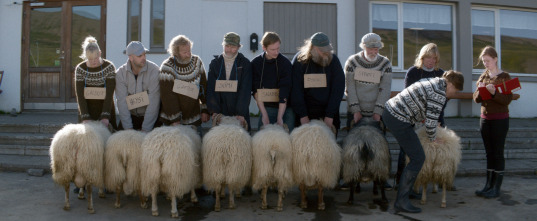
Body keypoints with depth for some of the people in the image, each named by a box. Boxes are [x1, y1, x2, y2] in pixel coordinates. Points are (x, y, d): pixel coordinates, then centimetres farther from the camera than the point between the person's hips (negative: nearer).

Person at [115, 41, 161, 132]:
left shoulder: (154, 70, -17)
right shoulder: (121, 73, -7)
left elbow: (153, 102, -19)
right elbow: (122, 101, -10)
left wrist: (146, 129, -20)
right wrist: (128, 128, -16)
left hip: (151, 115, -3)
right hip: (130, 114, 3)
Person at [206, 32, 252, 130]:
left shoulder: (245, 63, 0)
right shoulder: (215, 63, 8)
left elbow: (245, 90, -6)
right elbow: (211, 89, 3)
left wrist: (241, 113, -14)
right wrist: (214, 110, -8)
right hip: (220, 114, 2)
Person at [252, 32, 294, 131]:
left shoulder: (285, 63, -9)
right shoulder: (256, 63, -3)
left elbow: (284, 91, -16)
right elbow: (256, 90, -5)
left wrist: (279, 117, -22)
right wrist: (264, 114, -12)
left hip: (286, 108, -1)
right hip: (266, 108, 1)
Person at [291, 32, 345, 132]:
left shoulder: (333, 59, -4)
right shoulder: (300, 60, -6)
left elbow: (338, 89, -4)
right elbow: (296, 90, -7)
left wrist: (330, 115, -9)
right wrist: (303, 115, -11)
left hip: (329, 110, 1)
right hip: (307, 111, -1)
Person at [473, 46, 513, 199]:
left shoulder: (504, 76, -5)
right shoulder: (483, 77, 10)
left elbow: (508, 100, -12)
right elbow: (476, 99, 9)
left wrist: (494, 93, -27)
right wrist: (480, 91, -12)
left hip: (500, 119, -5)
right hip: (485, 118, 5)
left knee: (498, 153, -3)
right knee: (489, 153, 9)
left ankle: (496, 188, 2)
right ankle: (489, 185, 14)